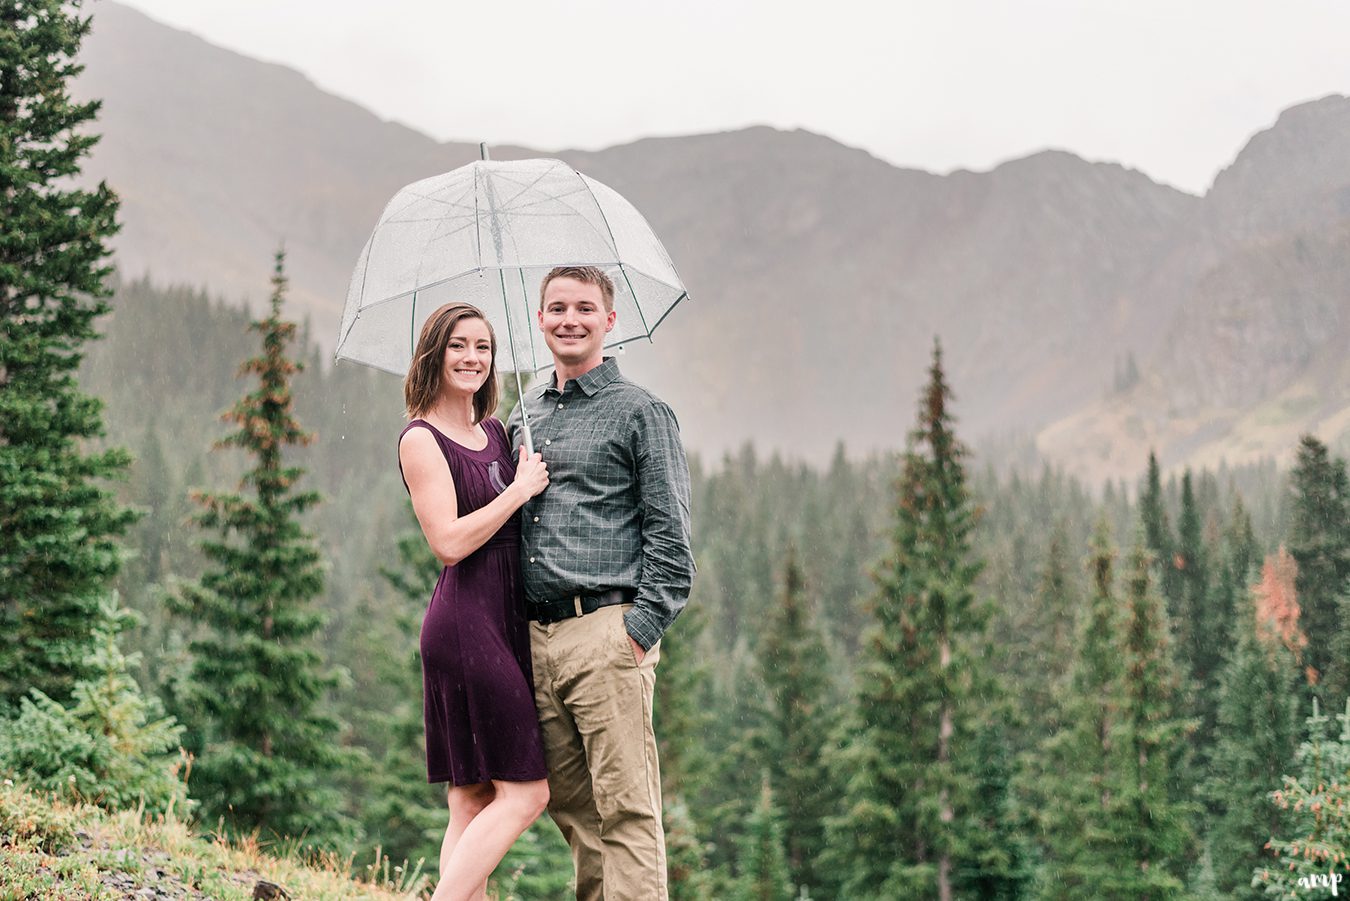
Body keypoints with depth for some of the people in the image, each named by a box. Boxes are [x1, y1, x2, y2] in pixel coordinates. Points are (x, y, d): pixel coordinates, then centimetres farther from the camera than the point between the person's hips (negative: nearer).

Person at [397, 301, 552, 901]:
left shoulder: (496, 433, 17)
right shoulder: (421, 439, -6)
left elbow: (519, 522, 24)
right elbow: (449, 542, -16)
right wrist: (520, 490, -9)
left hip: (508, 618, 8)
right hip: (466, 621, -8)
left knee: (473, 798, 6)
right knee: (524, 791, -11)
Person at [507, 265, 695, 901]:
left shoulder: (640, 412, 1)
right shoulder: (523, 413, 18)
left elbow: (671, 532, -4)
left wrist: (641, 627, -11)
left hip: (606, 632, -6)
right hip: (536, 635, 6)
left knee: (623, 805, -7)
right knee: (570, 803, 10)